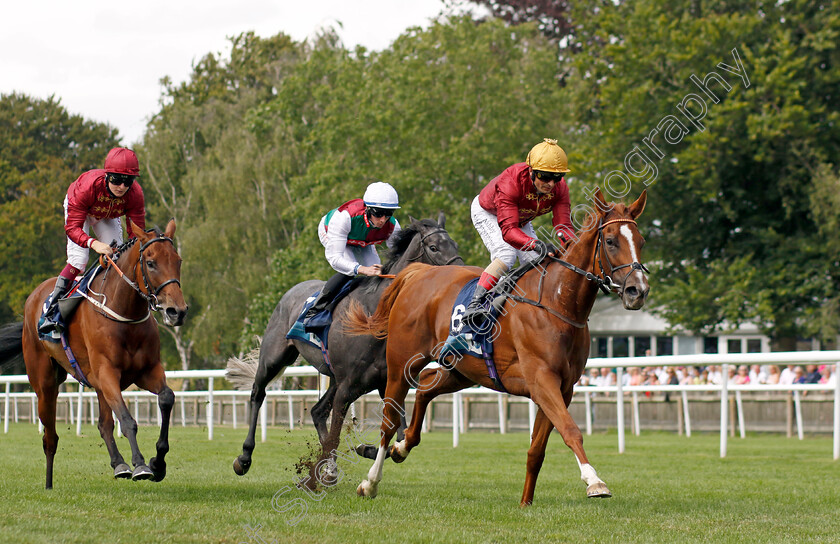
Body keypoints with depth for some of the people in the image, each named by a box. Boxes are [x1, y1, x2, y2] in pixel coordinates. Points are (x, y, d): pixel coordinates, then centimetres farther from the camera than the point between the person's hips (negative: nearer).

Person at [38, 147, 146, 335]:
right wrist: (94, 243, -63)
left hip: (108, 217, 4)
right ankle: (50, 308, -10)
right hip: (78, 207, -4)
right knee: (78, 259, -19)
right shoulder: (87, 186, -45)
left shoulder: (135, 194, -35)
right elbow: (72, 228, -44)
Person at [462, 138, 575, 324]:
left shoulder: (560, 188, -28)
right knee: (506, 254, -29)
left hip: (520, 219, 6)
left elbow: (563, 225, -30)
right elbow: (508, 230, -52)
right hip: (487, 213, -6)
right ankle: (475, 304, -34)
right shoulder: (511, 182, -45)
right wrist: (537, 244, -68)